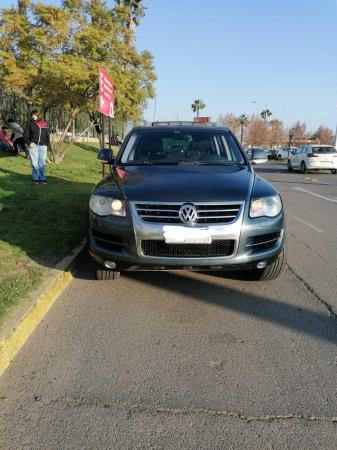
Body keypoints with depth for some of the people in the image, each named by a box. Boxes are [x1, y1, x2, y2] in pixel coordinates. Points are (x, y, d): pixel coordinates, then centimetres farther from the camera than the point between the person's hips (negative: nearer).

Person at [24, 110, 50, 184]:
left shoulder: (44, 124, 9)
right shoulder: (30, 123, 3)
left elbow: (47, 135, 15)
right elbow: (25, 134, 3)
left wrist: (47, 144, 5)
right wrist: (29, 143, -10)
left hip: (43, 146, 2)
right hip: (33, 146, -2)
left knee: (42, 163, 5)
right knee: (34, 163, 0)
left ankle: (42, 178, 12)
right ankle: (35, 178, 6)